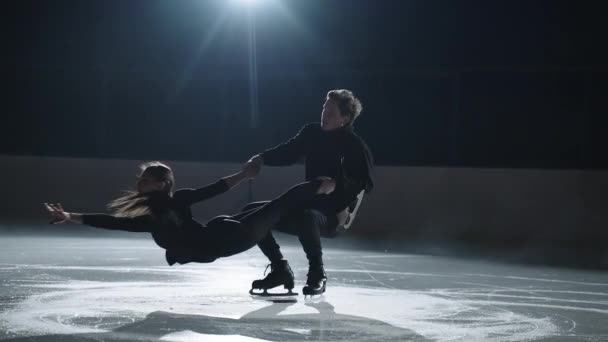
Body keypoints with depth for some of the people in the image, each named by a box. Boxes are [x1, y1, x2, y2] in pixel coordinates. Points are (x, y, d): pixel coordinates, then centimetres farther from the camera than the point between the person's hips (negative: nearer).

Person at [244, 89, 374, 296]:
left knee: (305, 217, -41)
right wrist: (262, 158, -9)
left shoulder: (355, 146, -16)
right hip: (308, 205, 7)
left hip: (334, 217, -7)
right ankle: (280, 269, 9)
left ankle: (317, 275, -18)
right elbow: (289, 151, 9)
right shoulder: (313, 133, 1)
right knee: (252, 213, 0)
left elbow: (364, 184, -20)